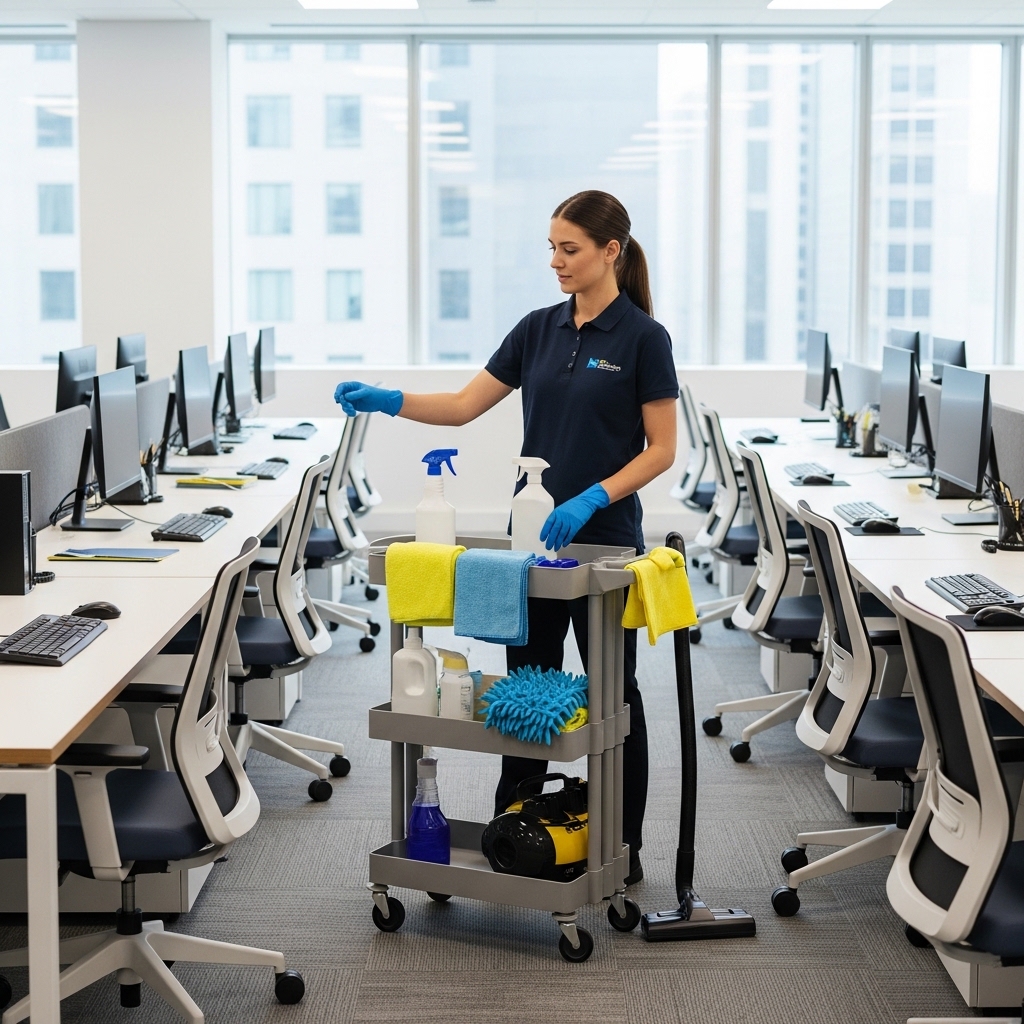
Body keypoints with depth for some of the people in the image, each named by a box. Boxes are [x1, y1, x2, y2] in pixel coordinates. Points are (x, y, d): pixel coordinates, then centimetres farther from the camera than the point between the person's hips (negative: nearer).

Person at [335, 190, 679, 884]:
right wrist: (387, 401, -8)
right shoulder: (539, 330, 8)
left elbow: (662, 449, -11)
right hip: (533, 533, 6)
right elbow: (464, 406, 6)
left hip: (604, 538, -6)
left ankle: (623, 847, 16)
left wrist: (592, 498, -22)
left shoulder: (642, 337, -10)